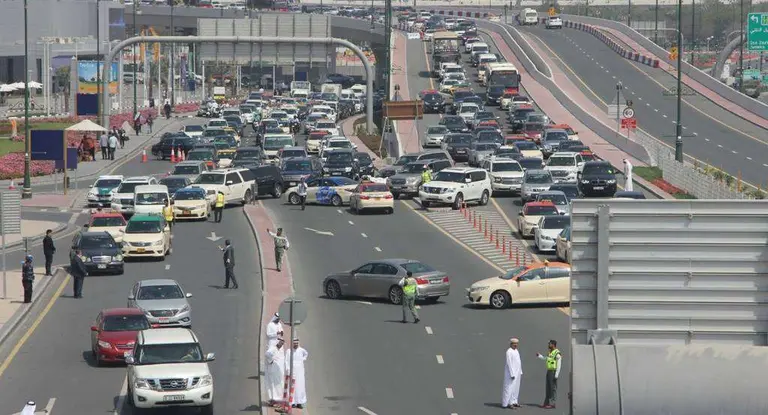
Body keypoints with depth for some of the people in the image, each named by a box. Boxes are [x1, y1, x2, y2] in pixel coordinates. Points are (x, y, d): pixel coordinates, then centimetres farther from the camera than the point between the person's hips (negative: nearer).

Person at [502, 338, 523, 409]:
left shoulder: (516, 351, 12)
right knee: (509, 387, -7)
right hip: (511, 372, -9)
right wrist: (512, 374, -20)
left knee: (516, 388, 11)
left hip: (517, 373, 9)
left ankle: (513, 402, 17)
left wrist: (521, 372, 15)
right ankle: (507, 403, -6)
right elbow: (509, 363, -18)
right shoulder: (509, 352, -14)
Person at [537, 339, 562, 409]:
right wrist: (539, 356, 17)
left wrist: (556, 375, -22)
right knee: (548, 388, 11)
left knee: (553, 388, -6)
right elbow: (545, 358, 33)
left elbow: (558, 365, -18)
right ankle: (546, 403, 15)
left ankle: (552, 404, -5)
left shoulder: (557, 354, -15)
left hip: (554, 372, -9)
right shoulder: (550, 353, 13)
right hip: (549, 371, 9)